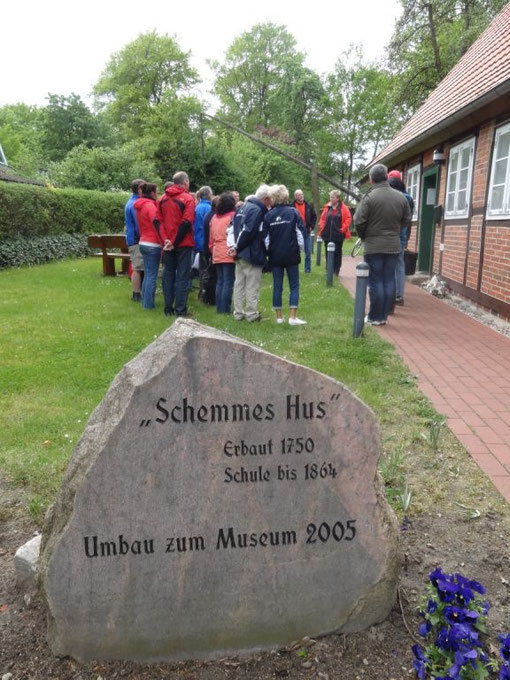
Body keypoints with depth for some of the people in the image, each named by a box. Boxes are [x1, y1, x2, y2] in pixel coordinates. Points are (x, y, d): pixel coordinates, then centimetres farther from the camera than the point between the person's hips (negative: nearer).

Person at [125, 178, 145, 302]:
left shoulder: (131, 202, 16)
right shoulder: (135, 204, -16)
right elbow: (139, 225, -18)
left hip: (132, 240, 10)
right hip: (136, 240, -10)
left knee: (137, 268, 14)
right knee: (138, 268, -6)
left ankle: (136, 292, 20)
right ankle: (136, 295, -2)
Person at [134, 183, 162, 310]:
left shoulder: (139, 206, 15)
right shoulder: (150, 205, -13)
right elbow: (157, 224, -23)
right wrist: (163, 242, -23)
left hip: (143, 243, 9)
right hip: (153, 245, -9)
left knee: (147, 274, 16)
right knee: (152, 275, -3)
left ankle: (145, 301, 22)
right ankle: (149, 304, 0)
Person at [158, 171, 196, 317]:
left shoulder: (163, 198, 10)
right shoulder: (187, 198, -7)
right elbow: (186, 223, -17)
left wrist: (165, 239, -5)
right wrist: (175, 242, -13)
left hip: (168, 244, 5)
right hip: (183, 244, -5)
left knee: (168, 274, 11)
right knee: (182, 276, 0)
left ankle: (168, 308, 13)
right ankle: (180, 309, -1)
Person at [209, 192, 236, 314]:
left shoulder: (214, 217, 12)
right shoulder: (233, 216, -6)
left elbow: (211, 237, 15)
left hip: (216, 254, 6)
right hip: (229, 253, -6)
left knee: (219, 281, 12)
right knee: (228, 282, -3)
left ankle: (219, 308, 14)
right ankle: (225, 309, -4)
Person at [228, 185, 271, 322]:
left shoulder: (243, 207, 14)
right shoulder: (257, 210, -15)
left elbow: (232, 228, 11)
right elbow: (248, 232, -21)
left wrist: (233, 246, 1)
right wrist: (237, 247, -10)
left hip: (240, 254, 9)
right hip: (252, 254, -9)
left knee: (239, 284, 13)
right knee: (252, 286, 1)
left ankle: (238, 313, 19)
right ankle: (252, 314, 8)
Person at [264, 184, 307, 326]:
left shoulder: (268, 215, 0)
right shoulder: (293, 212, -5)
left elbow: (265, 237, 2)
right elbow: (301, 232, -5)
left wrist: (268, 251, 15)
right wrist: (300, 248, 8)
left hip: (275, 256, 2)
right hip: (291, 255, -2)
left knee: (277, 286, 9)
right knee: (294, 286, 5)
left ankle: (279, 316, 12)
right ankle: (292, 317, -2)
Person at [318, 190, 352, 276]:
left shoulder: (343, 208, -2)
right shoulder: (327, 207, 8)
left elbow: (348, 218, -2)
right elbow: (322, 218, 14)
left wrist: (343, 229, -8)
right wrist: (322, 228, 3)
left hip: (338, 235, -3)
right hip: (327, 234, 3)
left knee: (337, 253, 2)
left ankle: (336, 270, 9)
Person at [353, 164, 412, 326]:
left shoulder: (369, 197, -13)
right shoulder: (401, 197, 4)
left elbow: (358, 222, -13)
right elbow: (406, 220, 10)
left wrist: (364, 237, 5)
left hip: (373, 246, -4)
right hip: (394, 245, 4)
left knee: (376, 282, 1)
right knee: (389, 281, 10)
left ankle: (375, 317, 6)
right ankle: (384, 315, 15)